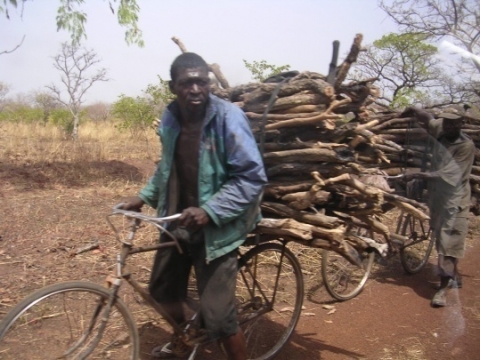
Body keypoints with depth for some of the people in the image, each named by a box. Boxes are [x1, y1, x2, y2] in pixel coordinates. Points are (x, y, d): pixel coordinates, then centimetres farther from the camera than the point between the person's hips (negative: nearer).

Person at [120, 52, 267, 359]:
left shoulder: (228, 117, -20)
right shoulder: (170, 119, -1)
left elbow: (252, 177, -22)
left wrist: (209, 211, -29)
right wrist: (145, 196, 7)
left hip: (215, 230, -7)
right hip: (176, 223, 7)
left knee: (217, 316, -6)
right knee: (163, 289, 24)